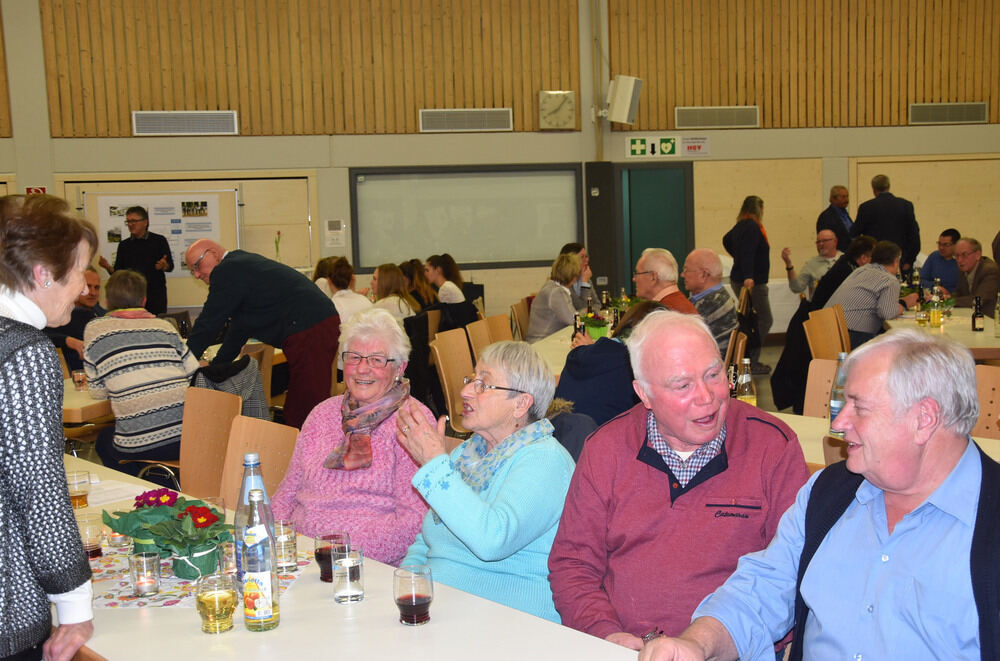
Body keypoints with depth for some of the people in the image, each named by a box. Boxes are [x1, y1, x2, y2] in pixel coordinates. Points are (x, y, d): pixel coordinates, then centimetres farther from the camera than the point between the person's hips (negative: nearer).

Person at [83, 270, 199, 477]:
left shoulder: (95, 329, 7)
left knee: (104, 440, 30)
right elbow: (195, 375, 11)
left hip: (139, 445, -3)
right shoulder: (164, 326, 13)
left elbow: (98, 392, 11)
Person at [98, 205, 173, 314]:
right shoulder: (124, 245, 13)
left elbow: (170, 267, -1)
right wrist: (108, 267, -9)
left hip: (156, 296, -2)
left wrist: (163, 265, -23)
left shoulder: (159, 241, 4)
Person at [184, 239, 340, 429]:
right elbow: (240, 327, 31)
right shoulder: (243, 263, 25)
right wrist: (215, 367, 33)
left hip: (309, 331, -10)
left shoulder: (228, 271, -7)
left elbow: (209, 323, -5)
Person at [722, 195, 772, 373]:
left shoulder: (740, 226, 13)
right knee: (764, 320, -7)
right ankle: (751, 361, -9)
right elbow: (748, 253, -28)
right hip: (752, 282, -10)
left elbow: (726, 240, 32)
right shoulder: (752, 227, -16)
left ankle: (750, 360, 15)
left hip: (739, 280, 10)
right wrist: (748, 277, -37)